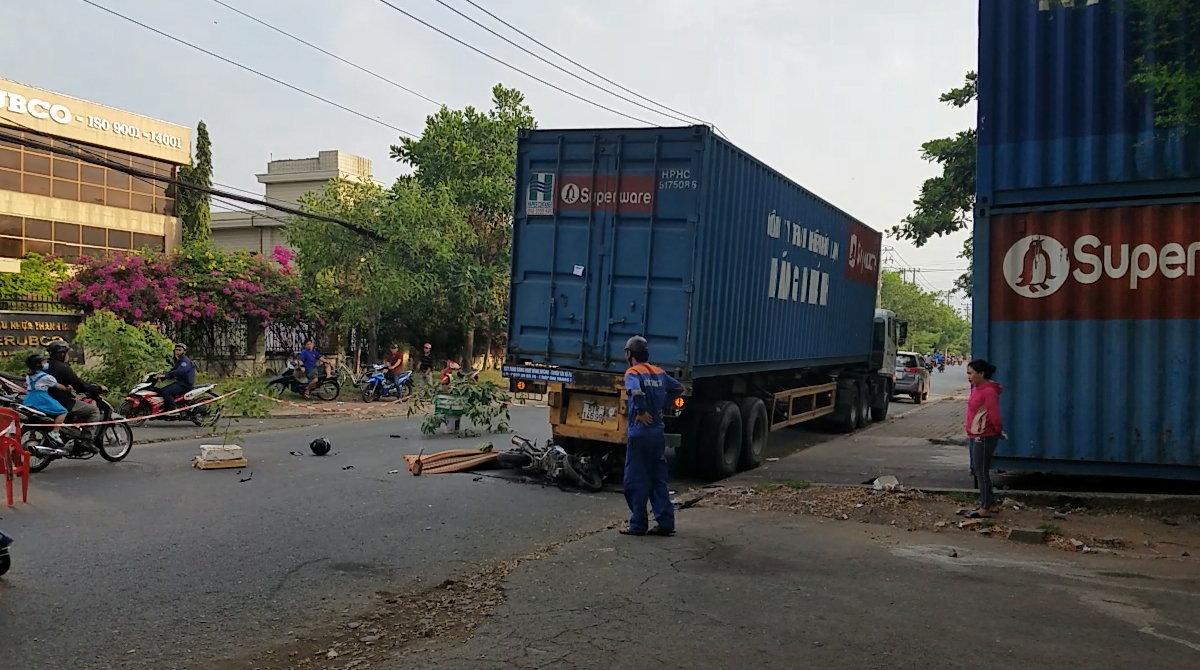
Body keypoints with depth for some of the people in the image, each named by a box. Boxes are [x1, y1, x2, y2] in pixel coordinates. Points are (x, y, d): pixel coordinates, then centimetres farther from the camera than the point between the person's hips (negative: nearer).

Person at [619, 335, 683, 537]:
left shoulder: (633, 373, -9)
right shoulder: (659, 373, 12)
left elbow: (636, 392, -31)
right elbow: (678, 388, 25)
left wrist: (642, 411, -17)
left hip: (640, 433, -7)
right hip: (658, 433, 7)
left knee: (636, 481, 1)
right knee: (658, 479, 11)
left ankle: (638, 525, 4)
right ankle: (665, 522, 10)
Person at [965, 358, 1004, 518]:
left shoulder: (988, 391, -20)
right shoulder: (977, 389, 10)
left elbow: (994, 416, -20)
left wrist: (998, 431, -4)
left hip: (984, 438, -10)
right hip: (977, 437, 10)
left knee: (981, 473, -3)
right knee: (981, 472, 16)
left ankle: (985, 508, 5)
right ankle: (991, 504, 26)